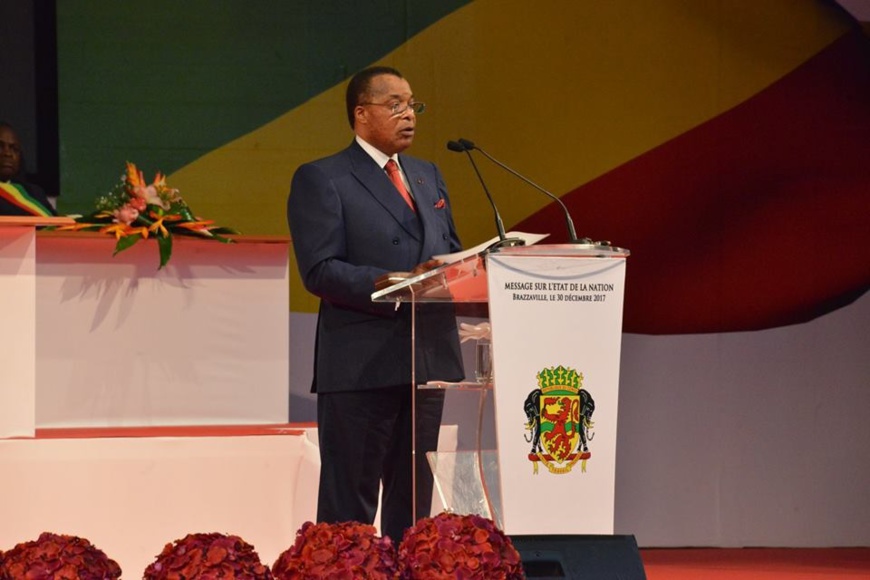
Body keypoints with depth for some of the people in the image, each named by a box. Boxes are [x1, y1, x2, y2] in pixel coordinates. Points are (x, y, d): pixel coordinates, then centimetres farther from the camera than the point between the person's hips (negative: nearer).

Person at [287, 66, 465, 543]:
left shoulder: (428, 176, 19)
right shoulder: (321, 180, -4)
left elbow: (451, 250, 22)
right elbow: (319, 272, -13)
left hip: (428, 357, 7)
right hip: (360, 364, -7)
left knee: (414, 495, 11)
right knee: (349, 502, -2)